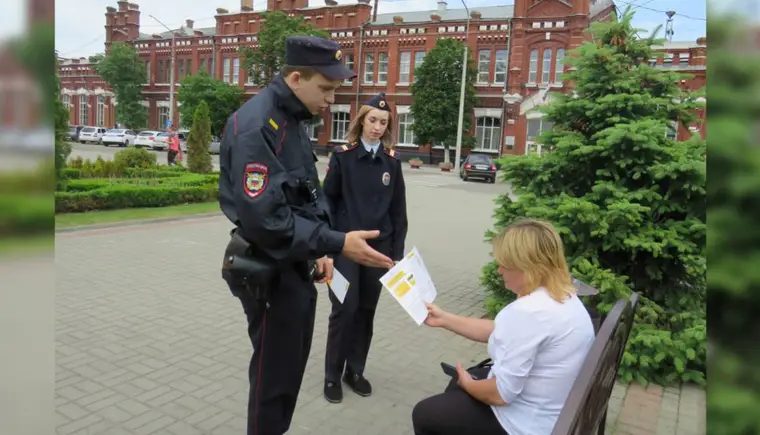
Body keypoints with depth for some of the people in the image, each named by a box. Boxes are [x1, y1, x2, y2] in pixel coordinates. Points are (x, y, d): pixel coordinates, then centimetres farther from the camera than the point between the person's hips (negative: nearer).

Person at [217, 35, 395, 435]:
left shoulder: (292, 120, 9)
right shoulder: (256, 126, -21)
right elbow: (263, 217, -29)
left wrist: (319, 251, 6)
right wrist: (336, 244, -28)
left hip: (296, 269, 9)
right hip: (270, 274, -9)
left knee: (291, 368, 22)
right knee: (274, 375, 7)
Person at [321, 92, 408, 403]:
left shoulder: (392, 161, 4)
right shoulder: (343, 156, -4)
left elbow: (398, 209, 7)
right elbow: (328, 200, -1)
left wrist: (397, 251, 4)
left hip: (379, 247, 3)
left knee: (367, 310, 10)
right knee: (345, 308, -1)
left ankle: (355, 370, 26)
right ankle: (332, 375, 15)